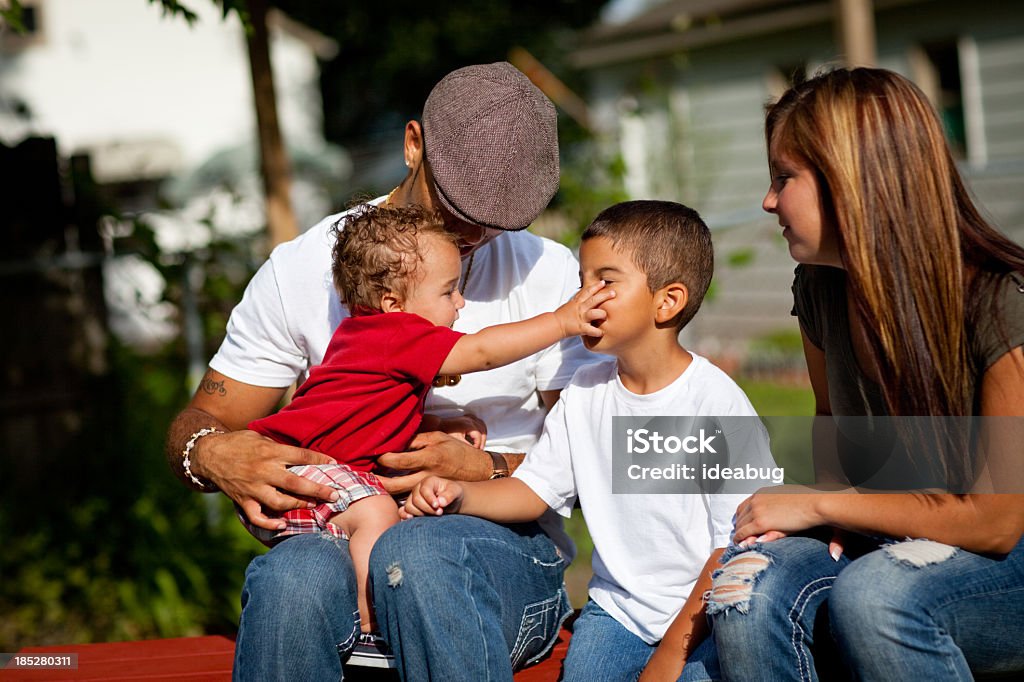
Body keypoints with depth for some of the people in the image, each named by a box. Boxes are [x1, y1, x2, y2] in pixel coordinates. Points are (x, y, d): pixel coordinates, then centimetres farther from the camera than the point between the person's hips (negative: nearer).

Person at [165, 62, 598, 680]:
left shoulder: (551, 276, 4)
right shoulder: (303, 269, 5)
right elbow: (195, 427, 8)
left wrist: (484, 469, -17)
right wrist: (215, 454, -18)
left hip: (506, 547, -1)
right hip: (340, 534, 1)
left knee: (416, 554, -38)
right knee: (291, 576, -37)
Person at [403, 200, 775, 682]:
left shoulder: (716, 400, -13)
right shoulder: (585, 393, 5)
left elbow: (737, 543, -13)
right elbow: (534, 487, 11)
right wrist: (461, 495, -10)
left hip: (702, 613, -4)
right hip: (615, 607, 4)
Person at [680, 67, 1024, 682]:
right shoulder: (821, 287, 0)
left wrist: (819, 504, -14)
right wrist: (821, 509, -3)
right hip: (882, 544, 5)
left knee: (871, 593, -36)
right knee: (748, 592, -27)